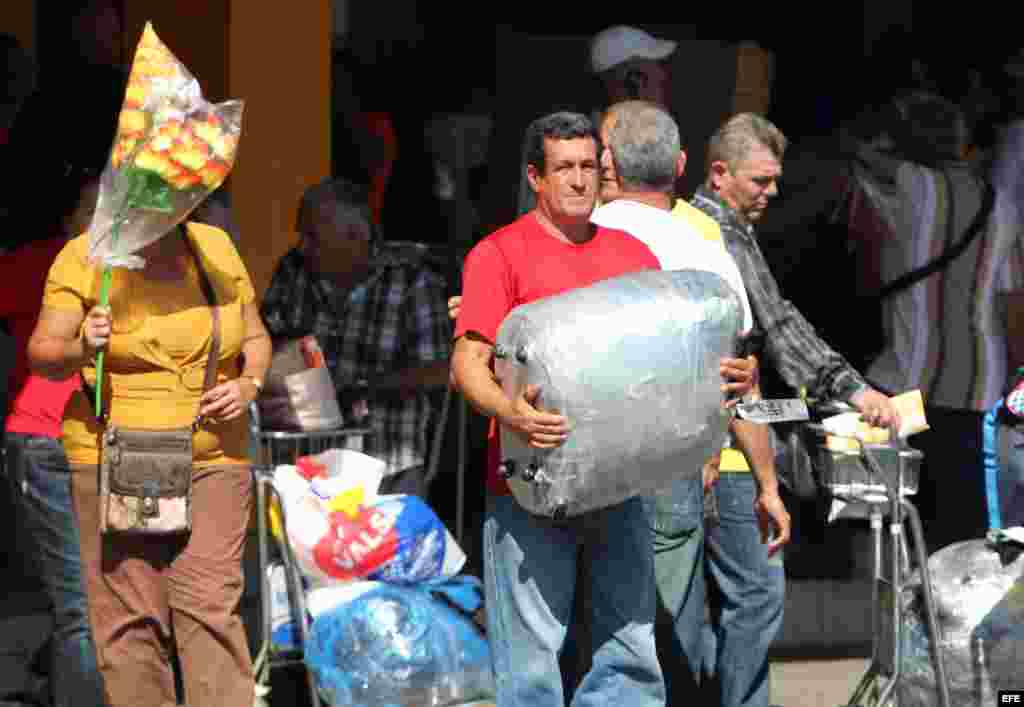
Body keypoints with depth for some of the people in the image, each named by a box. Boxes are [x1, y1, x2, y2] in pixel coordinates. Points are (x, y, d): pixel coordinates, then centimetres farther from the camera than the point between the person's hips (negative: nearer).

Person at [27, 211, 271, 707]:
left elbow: (255, 338, 17)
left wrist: (248, 385, -4)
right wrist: (80, 350, -25)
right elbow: (42, 355, -3)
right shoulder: (86, 257, -3)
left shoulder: (217, 249, 6)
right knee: (131, 614, -5)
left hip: (213, 460, 1)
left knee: (209, 604, -9)